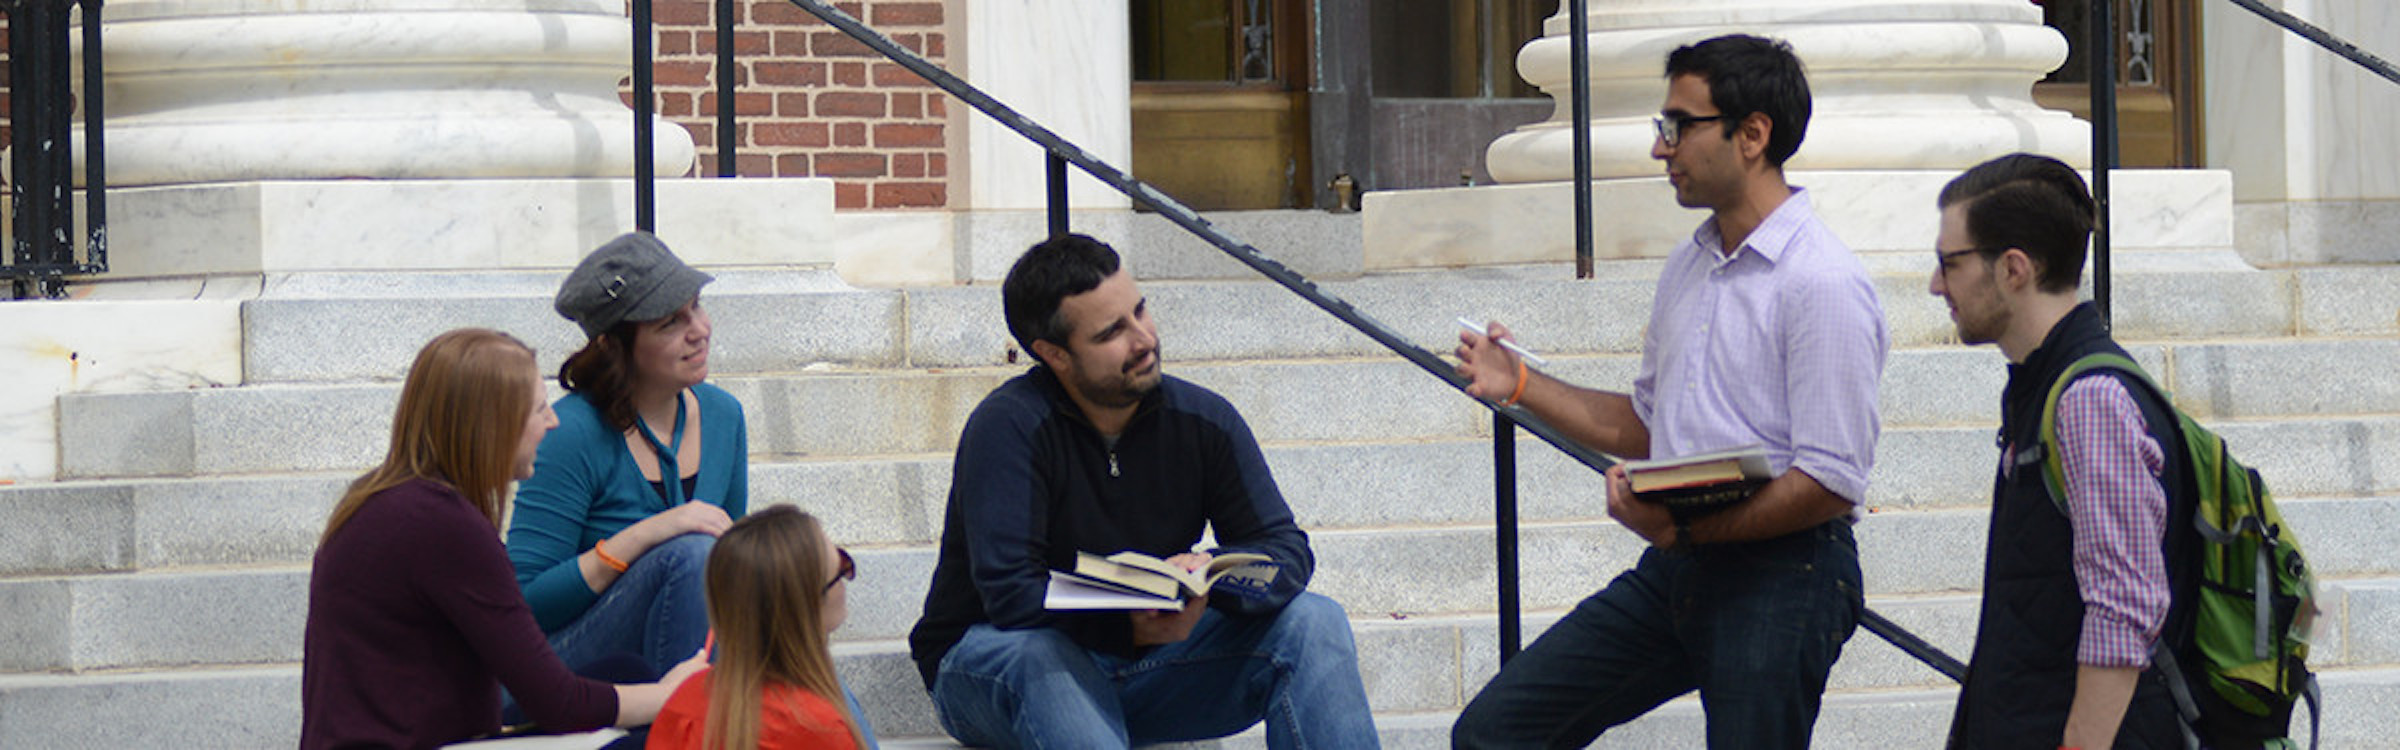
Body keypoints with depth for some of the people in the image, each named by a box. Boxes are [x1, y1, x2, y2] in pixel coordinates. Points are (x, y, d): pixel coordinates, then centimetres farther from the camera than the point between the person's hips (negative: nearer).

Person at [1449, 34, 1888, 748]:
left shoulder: (1824, 283, -13)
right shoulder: (1688, 266, 16)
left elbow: (1831, 485, -18)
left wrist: (1687, 528, -24)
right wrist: (1521, 386, 16)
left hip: (1780, 575, -8)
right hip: (1675, 574, 8)